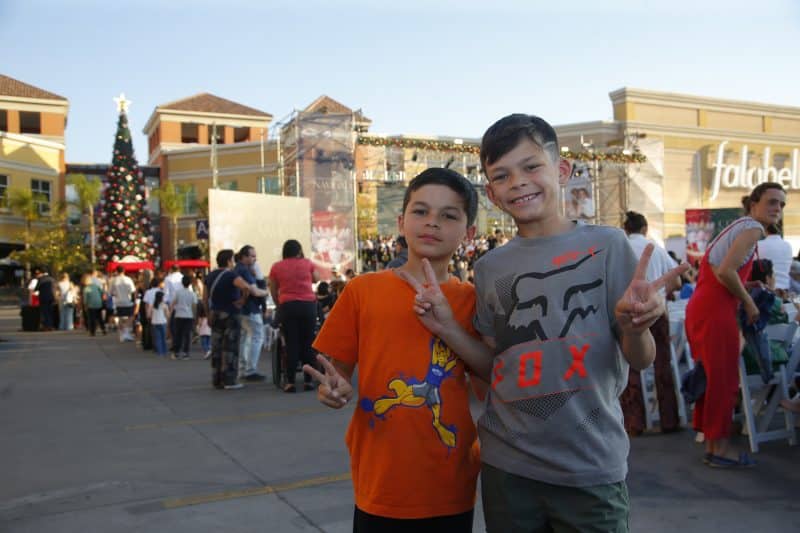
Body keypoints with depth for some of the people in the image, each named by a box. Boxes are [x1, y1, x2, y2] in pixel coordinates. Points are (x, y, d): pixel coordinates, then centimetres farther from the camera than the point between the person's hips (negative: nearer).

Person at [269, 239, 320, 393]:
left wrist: (279, 304, 23)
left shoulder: (276, 267, 5)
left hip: (288, 306, 0)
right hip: (308, 305, 0)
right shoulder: (308, 263, 5)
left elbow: (273, 291, 9)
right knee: (307, 343, 6)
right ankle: (308, 380, 6)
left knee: (292, 344, 2)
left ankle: (290, 382, -1)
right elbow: (316, 279, 23)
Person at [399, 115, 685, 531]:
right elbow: (495, 366, 8)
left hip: (589, 466, -3)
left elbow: (640, 360, -5)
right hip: (506, 465, 3)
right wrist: (448, 329, -7)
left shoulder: (606, 245, -6)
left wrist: (634, 324, -25)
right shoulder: (490, 268, 4)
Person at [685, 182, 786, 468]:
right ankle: (719, 447, 5)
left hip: (701, 307, 10)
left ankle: (711, 443, 22)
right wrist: (748, 302, -8)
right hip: (715, 310, -10)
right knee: (723, 378, -2)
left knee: (712, 377, 14)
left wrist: (746, 289, 21)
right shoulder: (752, 228, -8)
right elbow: (726, 272, -20)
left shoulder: (739, 227, 21)